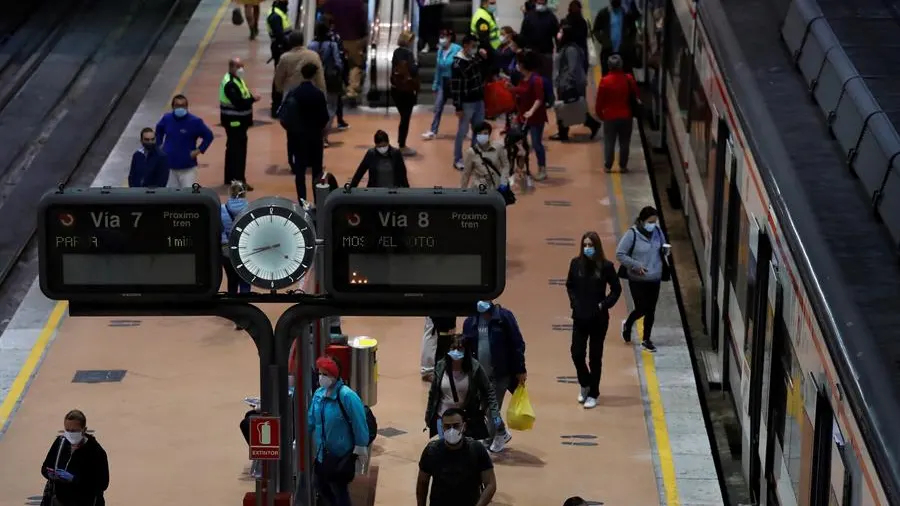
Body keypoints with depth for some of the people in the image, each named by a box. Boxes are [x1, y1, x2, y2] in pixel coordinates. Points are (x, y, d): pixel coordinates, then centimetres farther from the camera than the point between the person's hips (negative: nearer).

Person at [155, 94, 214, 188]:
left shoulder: (195, 121, -11)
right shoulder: (166, 119, -1)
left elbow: (208, 136, -1)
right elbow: (159, 131, 21)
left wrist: (199, 150, -8)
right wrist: (159, 145, 12)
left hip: (188, 167, -4)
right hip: (168, 166, 4)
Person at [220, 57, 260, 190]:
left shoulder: (237, 80, 12)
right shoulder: (230, 84, -22)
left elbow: (242, 98, 18)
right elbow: (238, 102, -30)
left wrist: (250, 98, -1)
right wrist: (253, 99, -20)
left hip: (238, 121, 11)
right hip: (234, 121, -11)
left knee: (233, 149, 17)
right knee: (238, 150, -9)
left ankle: (230, 178, 26)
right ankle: (239, 181, -7)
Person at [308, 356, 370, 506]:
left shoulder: (346, 396, -23)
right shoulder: (319, 394, -2)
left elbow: (359, 422, -19)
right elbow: (311, 419, 9)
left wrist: (361, 447, -16)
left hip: (343, 453, -7)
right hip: (323, 452, 7)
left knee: (339, 488, 3)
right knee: (321, 485, 19)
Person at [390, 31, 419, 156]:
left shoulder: (397, 52, 9)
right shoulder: (408, 53, -16)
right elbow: (412, 71, -22)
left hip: (396, 89, 8)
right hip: (406, 90, -8)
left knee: (403, 118, 17)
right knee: (405, 119, 0)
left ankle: (401, 145, 22)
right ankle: (402, 147, 3)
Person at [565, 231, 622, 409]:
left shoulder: (605, 266, -9)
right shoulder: (576, 263, -3)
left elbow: (616, 289, 1)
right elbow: (570, 285, 10)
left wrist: (605, 304, -9)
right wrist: (574, 302, -2)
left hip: (599, 318, -2)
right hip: (580, 317, 2)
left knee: (595, 357, 7)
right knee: (577, 353, -2)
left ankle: (593, 394, 19)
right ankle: (585, 384, 26)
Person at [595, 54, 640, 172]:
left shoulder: (605, 81, -12)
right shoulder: (629, 79, -7)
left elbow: (599, 101, -8)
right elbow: (636, 97, 5)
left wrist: (599, 113, 6)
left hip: (609, 117, -1)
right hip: (626, 116, 1)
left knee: (609, 143, 7)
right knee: (624, 143, 9)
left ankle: (608, 166, 5)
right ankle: (623, 166, 10)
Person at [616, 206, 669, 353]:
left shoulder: (657, 232, -2)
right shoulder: (632, 234, -17)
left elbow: (663, 247, 15)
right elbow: (619, 254, -14)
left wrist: (665, 250, -9)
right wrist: (636, 265, -21)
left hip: (655, 279, 5)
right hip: (637, 280, -5)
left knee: (651, 310, 10)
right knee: (641, 309, 0)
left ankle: (646, 339, 28)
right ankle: (627, 325, 33)